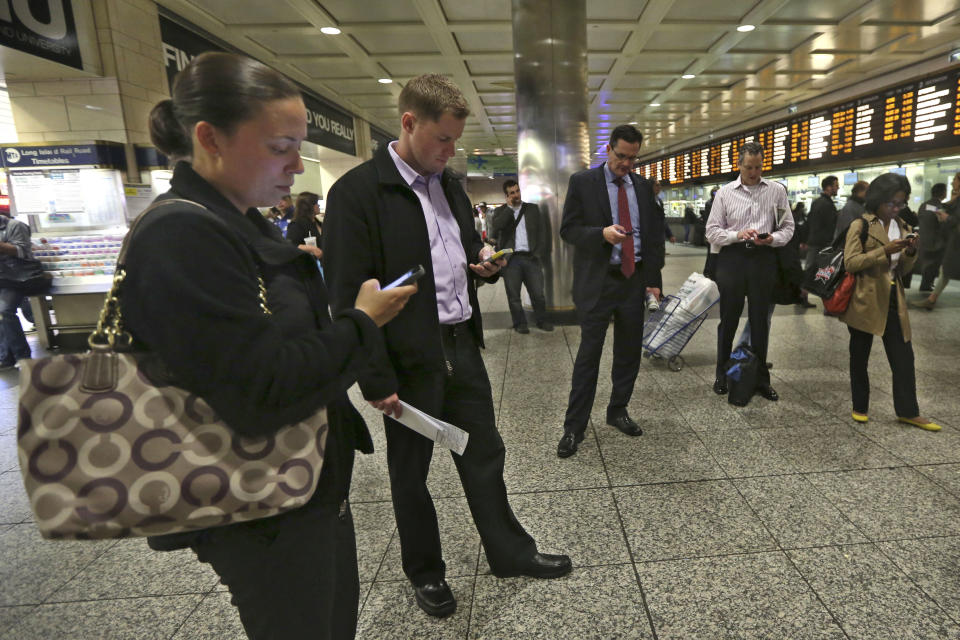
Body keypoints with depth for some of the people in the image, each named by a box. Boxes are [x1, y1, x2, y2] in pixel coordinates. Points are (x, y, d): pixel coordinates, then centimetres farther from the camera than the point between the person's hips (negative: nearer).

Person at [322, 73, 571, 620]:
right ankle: (425, 571, 38)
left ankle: (510, 551, 39)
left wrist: (485, 264, -1)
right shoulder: (357, 191, -13)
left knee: (485, 455, 18)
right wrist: (378, 383, -15)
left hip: (462, 345, 6)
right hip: (408, 359, -6)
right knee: (410, 472, 14)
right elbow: (349, 296, -15)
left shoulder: (450, 184, 9)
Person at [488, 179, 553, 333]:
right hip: (510, 259, -1)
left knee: (538, 292, 3)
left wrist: (537, 252, -1)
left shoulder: (533, 209, 13)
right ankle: (520, 323, 15)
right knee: (513, 295, 3)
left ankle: (542, 320, 19)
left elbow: (542, 232, 10)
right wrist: (509, 208, -7)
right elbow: (495, 227, -12)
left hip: (530, 257, 1)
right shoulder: (500, 211, 9)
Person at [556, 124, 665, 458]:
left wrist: (653, 278, 6)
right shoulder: (582, 182, -1)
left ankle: (618, 411, 30)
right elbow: (568, 229, -6)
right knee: (588, 354, -2)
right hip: (597, 281, -4)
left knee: (629, 352, 12)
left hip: (634, 280, 5)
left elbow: (654, 234, 13)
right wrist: (602, 234, -24)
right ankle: (574, 427, 8)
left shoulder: (643, 186, 11)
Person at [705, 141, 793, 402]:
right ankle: (722, 375, 21)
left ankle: (761, 379, 20)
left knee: (760, 320, 8)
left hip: (763, 259, 1)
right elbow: (712, 231, 1)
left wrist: (771, 239, -13)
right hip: (731, 258, -1)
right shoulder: (725, 193, 4)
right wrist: (737, 235, -17)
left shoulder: (776, 191, 7)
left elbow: (787, 227, 8)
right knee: (728, 319, 7)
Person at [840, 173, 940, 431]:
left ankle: (908, 411, 17)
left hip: (893, 300, 5)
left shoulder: (903, 227, 12)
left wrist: (910, 252, -5)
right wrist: (885, 251, -23)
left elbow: (904, 269, 14)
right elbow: (850, 263, -15)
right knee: (860, 356, 7)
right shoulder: (860, 226, -5)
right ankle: (860, 407, 20)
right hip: (865, 301, -5)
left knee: (903, 356, 6)